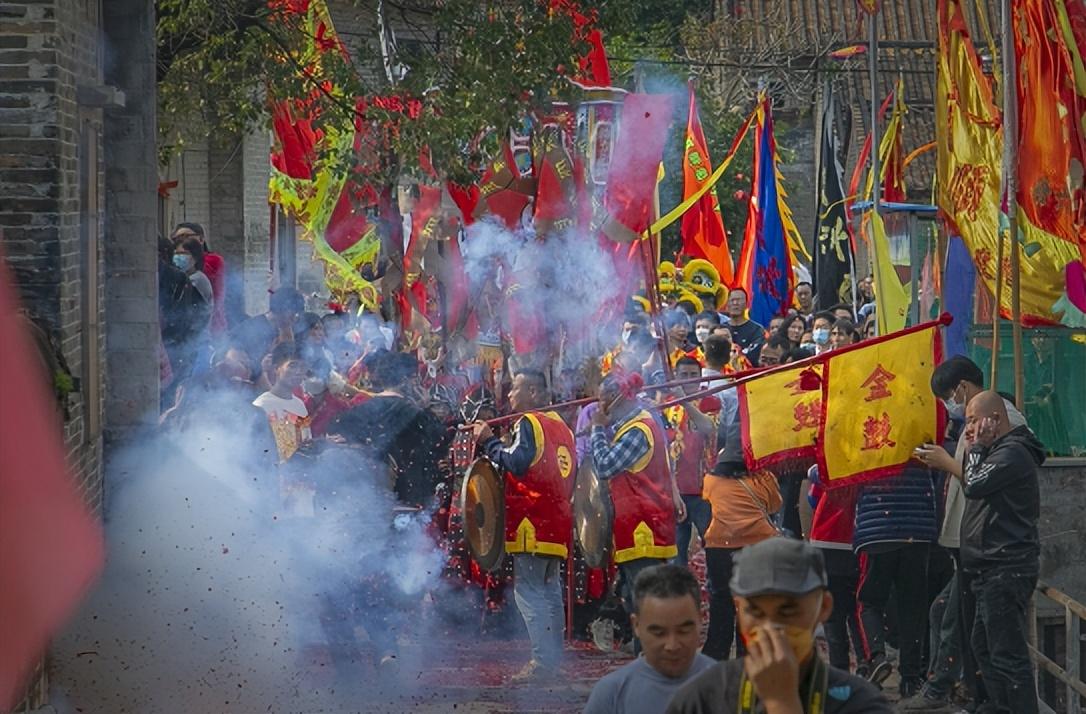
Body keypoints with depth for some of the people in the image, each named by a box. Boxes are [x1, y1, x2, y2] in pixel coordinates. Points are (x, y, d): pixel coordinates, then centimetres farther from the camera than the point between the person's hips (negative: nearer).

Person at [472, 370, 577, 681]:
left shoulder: (529, 423, -9)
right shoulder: (561, 425, 17)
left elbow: (517, 463, -21)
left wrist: (489, 441, -9)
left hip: (533, 523, -9)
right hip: (558, 523, 9)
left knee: (529, 591, -8)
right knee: (550, 591, 14)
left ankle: (543, 661, -15)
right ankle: (554, 657, 16)